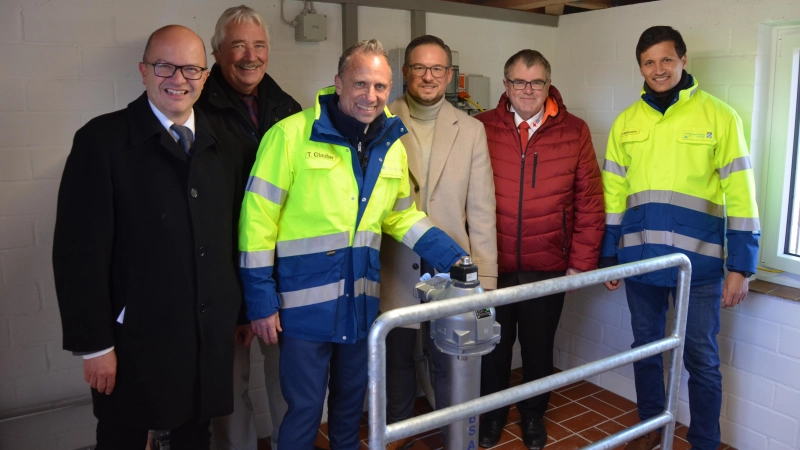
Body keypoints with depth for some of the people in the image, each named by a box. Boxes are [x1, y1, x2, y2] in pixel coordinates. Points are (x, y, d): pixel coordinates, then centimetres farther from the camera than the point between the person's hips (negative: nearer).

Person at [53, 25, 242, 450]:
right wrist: (94, 343, -13)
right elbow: (79, 250, -12)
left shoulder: (222, 142, 5)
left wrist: (240, 308, 9)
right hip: (135, 337, -4)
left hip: (211, 334, 4)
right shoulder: (102, 139, -9)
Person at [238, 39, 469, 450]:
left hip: (361, 304, 5)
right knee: (305, 408, 8)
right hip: (305, 304, -5)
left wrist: (453, 258, 3)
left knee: (352, 401, 22)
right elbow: (258, 219, -12)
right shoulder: (292, 134, -12)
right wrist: (260, 299, -12)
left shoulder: (391, 145, 6)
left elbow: (400, 215, 14)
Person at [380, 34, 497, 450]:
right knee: (397, 360, 16)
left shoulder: (471, 130, 1)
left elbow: (481, 210, 0)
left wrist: (485, 279, -3)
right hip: (393, 271, 0)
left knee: (449, 365, 11)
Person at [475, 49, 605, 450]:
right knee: (494, 346, 15)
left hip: (548, 269, 1)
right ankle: (492, 414, 39)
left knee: (539, 348, 17)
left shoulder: (574, 132, -2)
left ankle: (533, 415, 41)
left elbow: (589, 203, -1)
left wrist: (581, 263, -3)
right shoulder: (481, 129, -4)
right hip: (491, 267, 0)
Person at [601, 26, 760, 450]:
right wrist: (608, 256, 8)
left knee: (701, 359, 7)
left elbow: (740, 196, -4)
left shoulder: (719, 116, -2)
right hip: (640, 259, 3)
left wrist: (740, 266, -7)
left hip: (699, 262, -3)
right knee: (646, 348, 15)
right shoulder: (626, 122, 7)